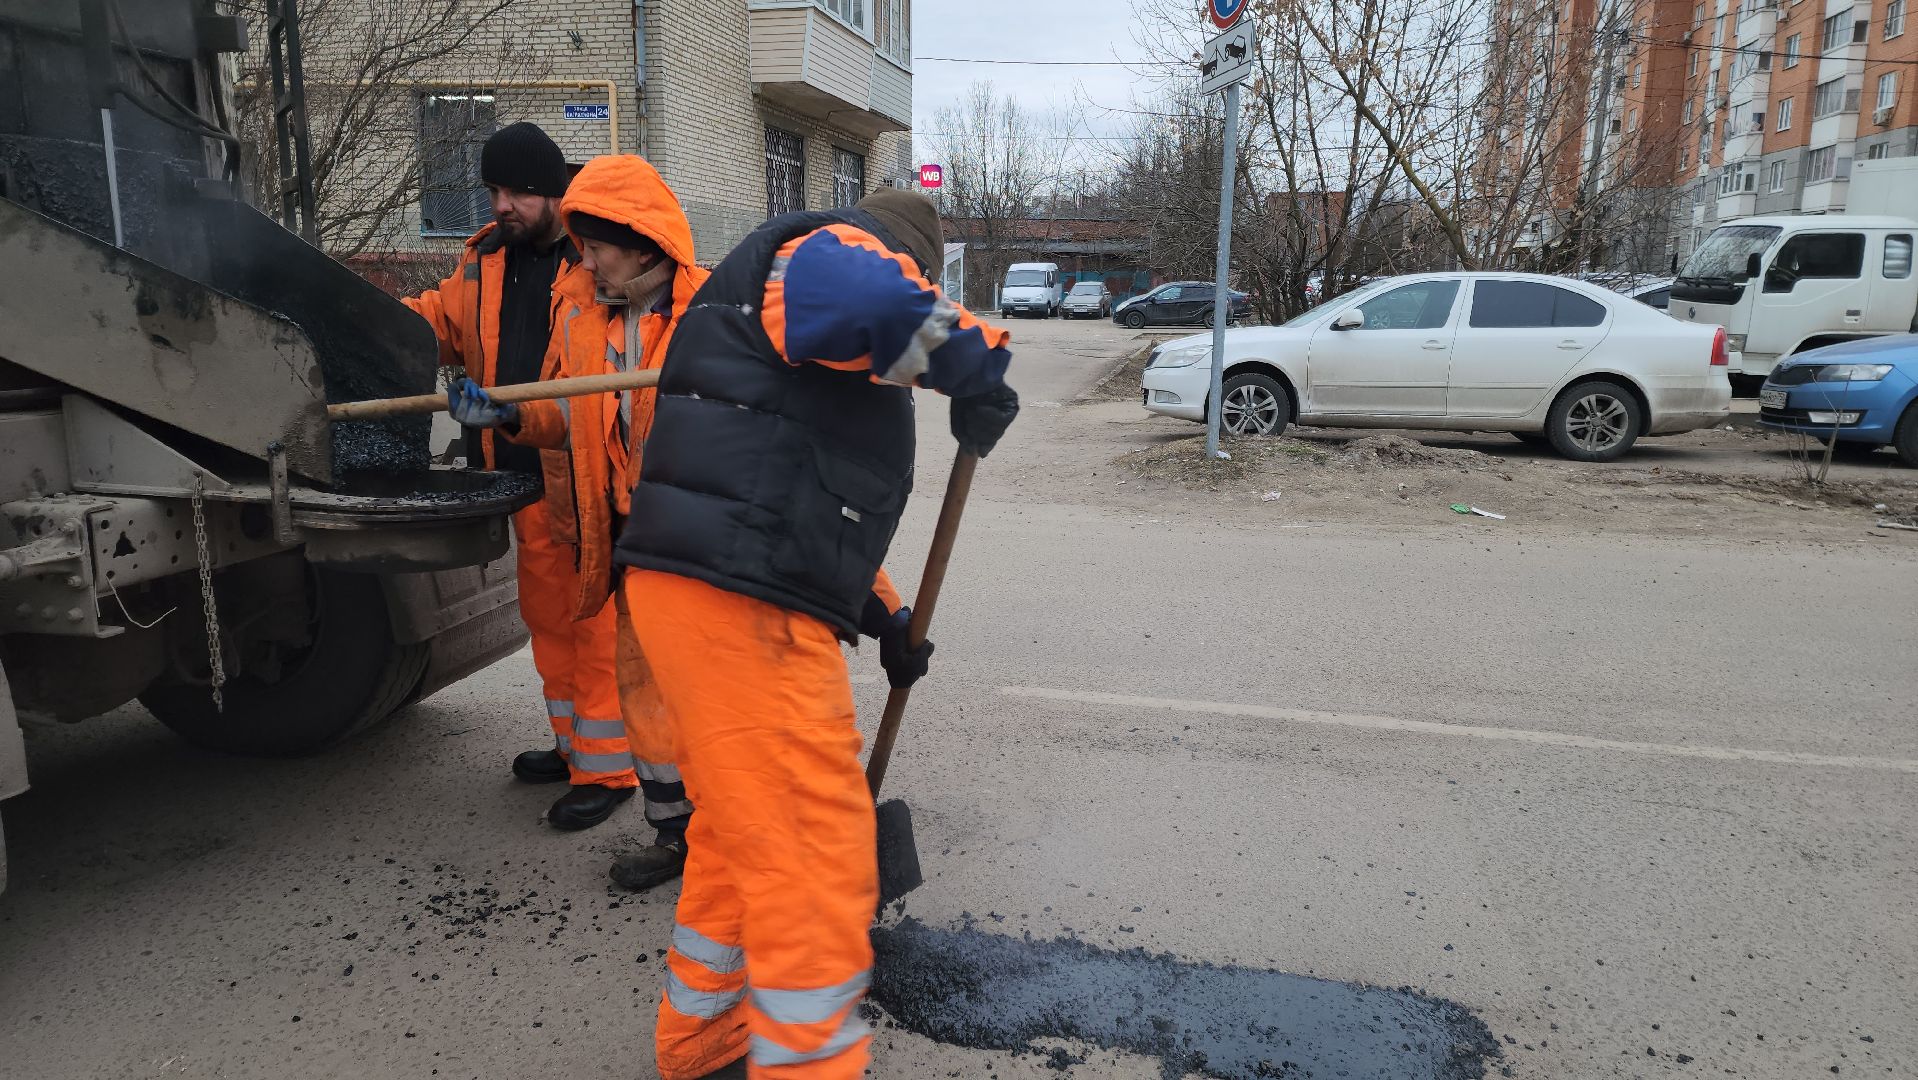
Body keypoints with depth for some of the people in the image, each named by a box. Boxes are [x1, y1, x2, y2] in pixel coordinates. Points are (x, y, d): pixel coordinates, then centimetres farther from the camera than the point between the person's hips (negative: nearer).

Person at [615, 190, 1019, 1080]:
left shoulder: (827, 363, 31)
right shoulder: (840, 251, -1)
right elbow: (860, 298, -29)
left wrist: (883, 619, 36)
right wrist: (971, 360, -13)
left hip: (700, 597, 11)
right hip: (740, 610, -11)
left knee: (741, 834, 24)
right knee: (815, 868, -4)